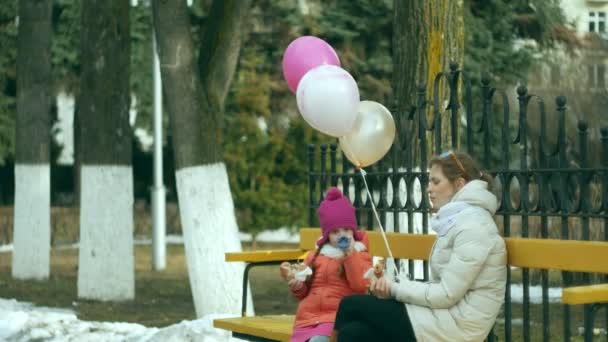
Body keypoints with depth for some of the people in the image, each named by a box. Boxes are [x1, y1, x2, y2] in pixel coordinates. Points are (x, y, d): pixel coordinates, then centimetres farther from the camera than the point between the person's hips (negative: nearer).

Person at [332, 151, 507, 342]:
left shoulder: (473, 227, -14)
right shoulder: (456, 220, 16)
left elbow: (447, 294, -19)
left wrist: (395, 288, -9)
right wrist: (391, 286, -3)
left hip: (455, 324, -9)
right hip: (443, 318, 9)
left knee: (351, 306, -7)